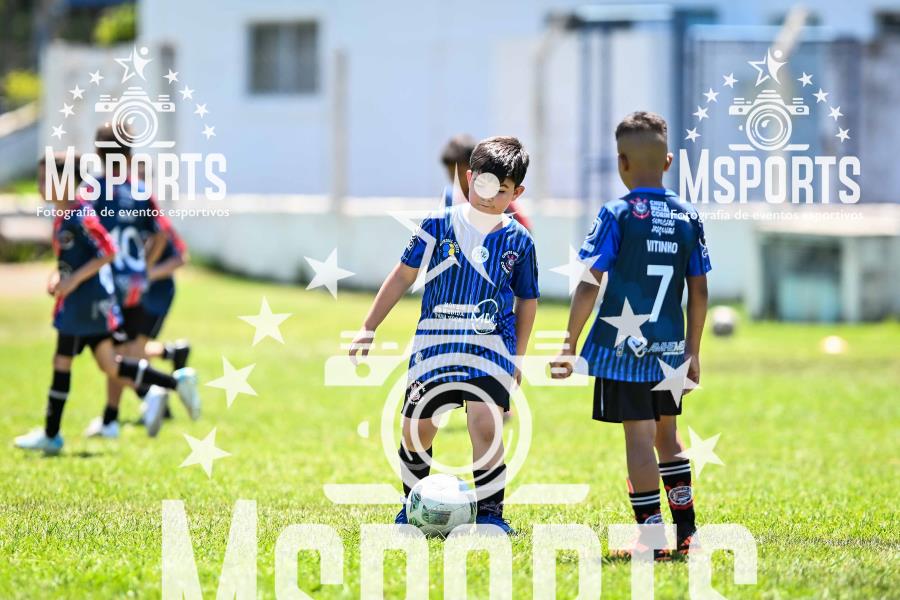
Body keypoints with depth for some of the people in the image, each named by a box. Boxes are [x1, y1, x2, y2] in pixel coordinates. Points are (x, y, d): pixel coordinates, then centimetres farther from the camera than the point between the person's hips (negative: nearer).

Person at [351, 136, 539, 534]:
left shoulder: (518, 241, 2)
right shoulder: (439, 226, 1)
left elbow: (527, 300, 14)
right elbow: (403, 276, 8)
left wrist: (518, 357, 14)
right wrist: (369, 328, 8)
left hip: (490, 349, -1)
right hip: (435, 344, 1)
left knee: (486, 425, -18)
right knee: (416, 430, 3)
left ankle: (489, 512, -5)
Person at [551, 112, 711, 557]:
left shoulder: (617, 215, -9)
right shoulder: (688, 217, 5)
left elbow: (589, 286, -11)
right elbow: (699, 291, 8)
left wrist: (569, 346, -6)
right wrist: (693, 352, 17)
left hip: (624, 349, -5)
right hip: (670, 349, 5)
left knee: (639, 437, -1)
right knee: (667, 433, 18)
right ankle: (685, 530, 19)